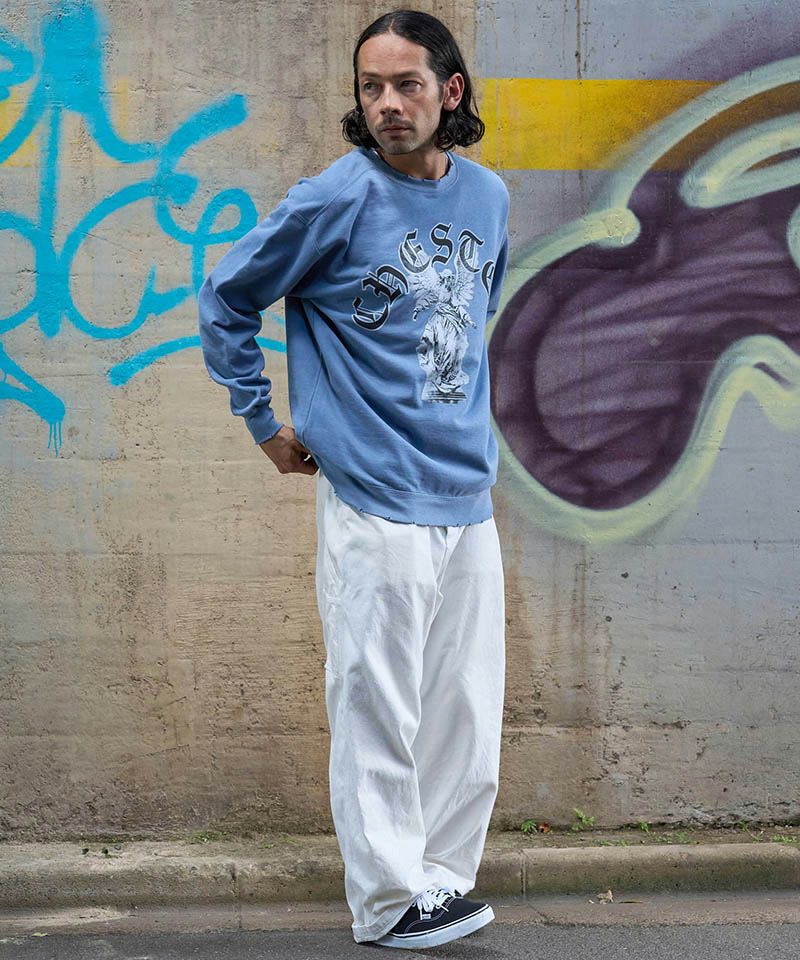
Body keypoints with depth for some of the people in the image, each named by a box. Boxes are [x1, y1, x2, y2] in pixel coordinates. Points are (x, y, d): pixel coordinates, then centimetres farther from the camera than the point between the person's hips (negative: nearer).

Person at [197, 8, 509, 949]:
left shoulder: (487, 197, 9)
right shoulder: (335, 200, -8)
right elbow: (224, 300, 1)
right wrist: (266, 422, 2)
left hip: (469, 500, 6)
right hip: (375, 505, -6)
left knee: (467, 720, 10)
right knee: (377, 712, -2)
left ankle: (441, 879, 23)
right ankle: (389, 900, 8)